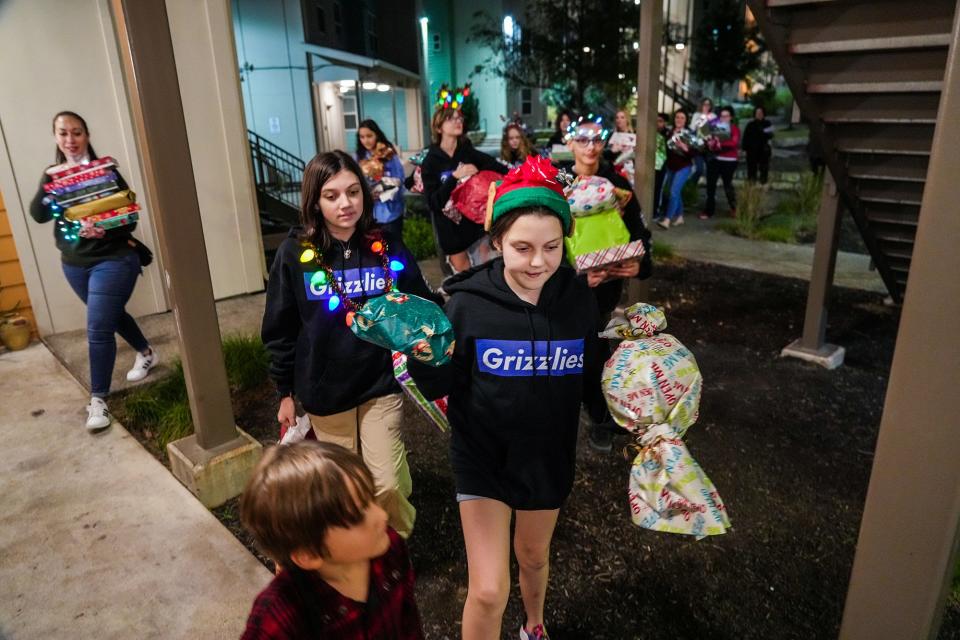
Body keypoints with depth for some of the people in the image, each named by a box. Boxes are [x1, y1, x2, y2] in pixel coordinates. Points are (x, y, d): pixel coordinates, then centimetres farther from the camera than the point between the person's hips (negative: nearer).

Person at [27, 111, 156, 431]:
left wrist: (105, 230, -33)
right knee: (111, 315, 22)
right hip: (74, 264, 6)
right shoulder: (52, 173, 4)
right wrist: (47, 180, -22)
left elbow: (130, 218, -14)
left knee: (98, 329, -8)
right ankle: (147, 353, 47)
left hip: (113, 260, -6)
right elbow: (38, 215, -8)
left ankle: (98, 400, 3)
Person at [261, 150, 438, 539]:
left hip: (381, 384, 0)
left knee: (387, 485, -1)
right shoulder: (294, 255, -7)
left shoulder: (388, 248, -6)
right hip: (325, 391, 1)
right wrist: (285, 392, 4)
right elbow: (280, 330, 0)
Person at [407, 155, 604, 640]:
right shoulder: (469, 302, -20)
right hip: (483, 458, -3)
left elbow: (591, 376, 2)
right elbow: (441, 387, -13)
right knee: (488, 591, -3)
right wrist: (423, 361, -32)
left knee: (534, 557, 26)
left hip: (549, 456, 3)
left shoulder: (577, 298, -13)